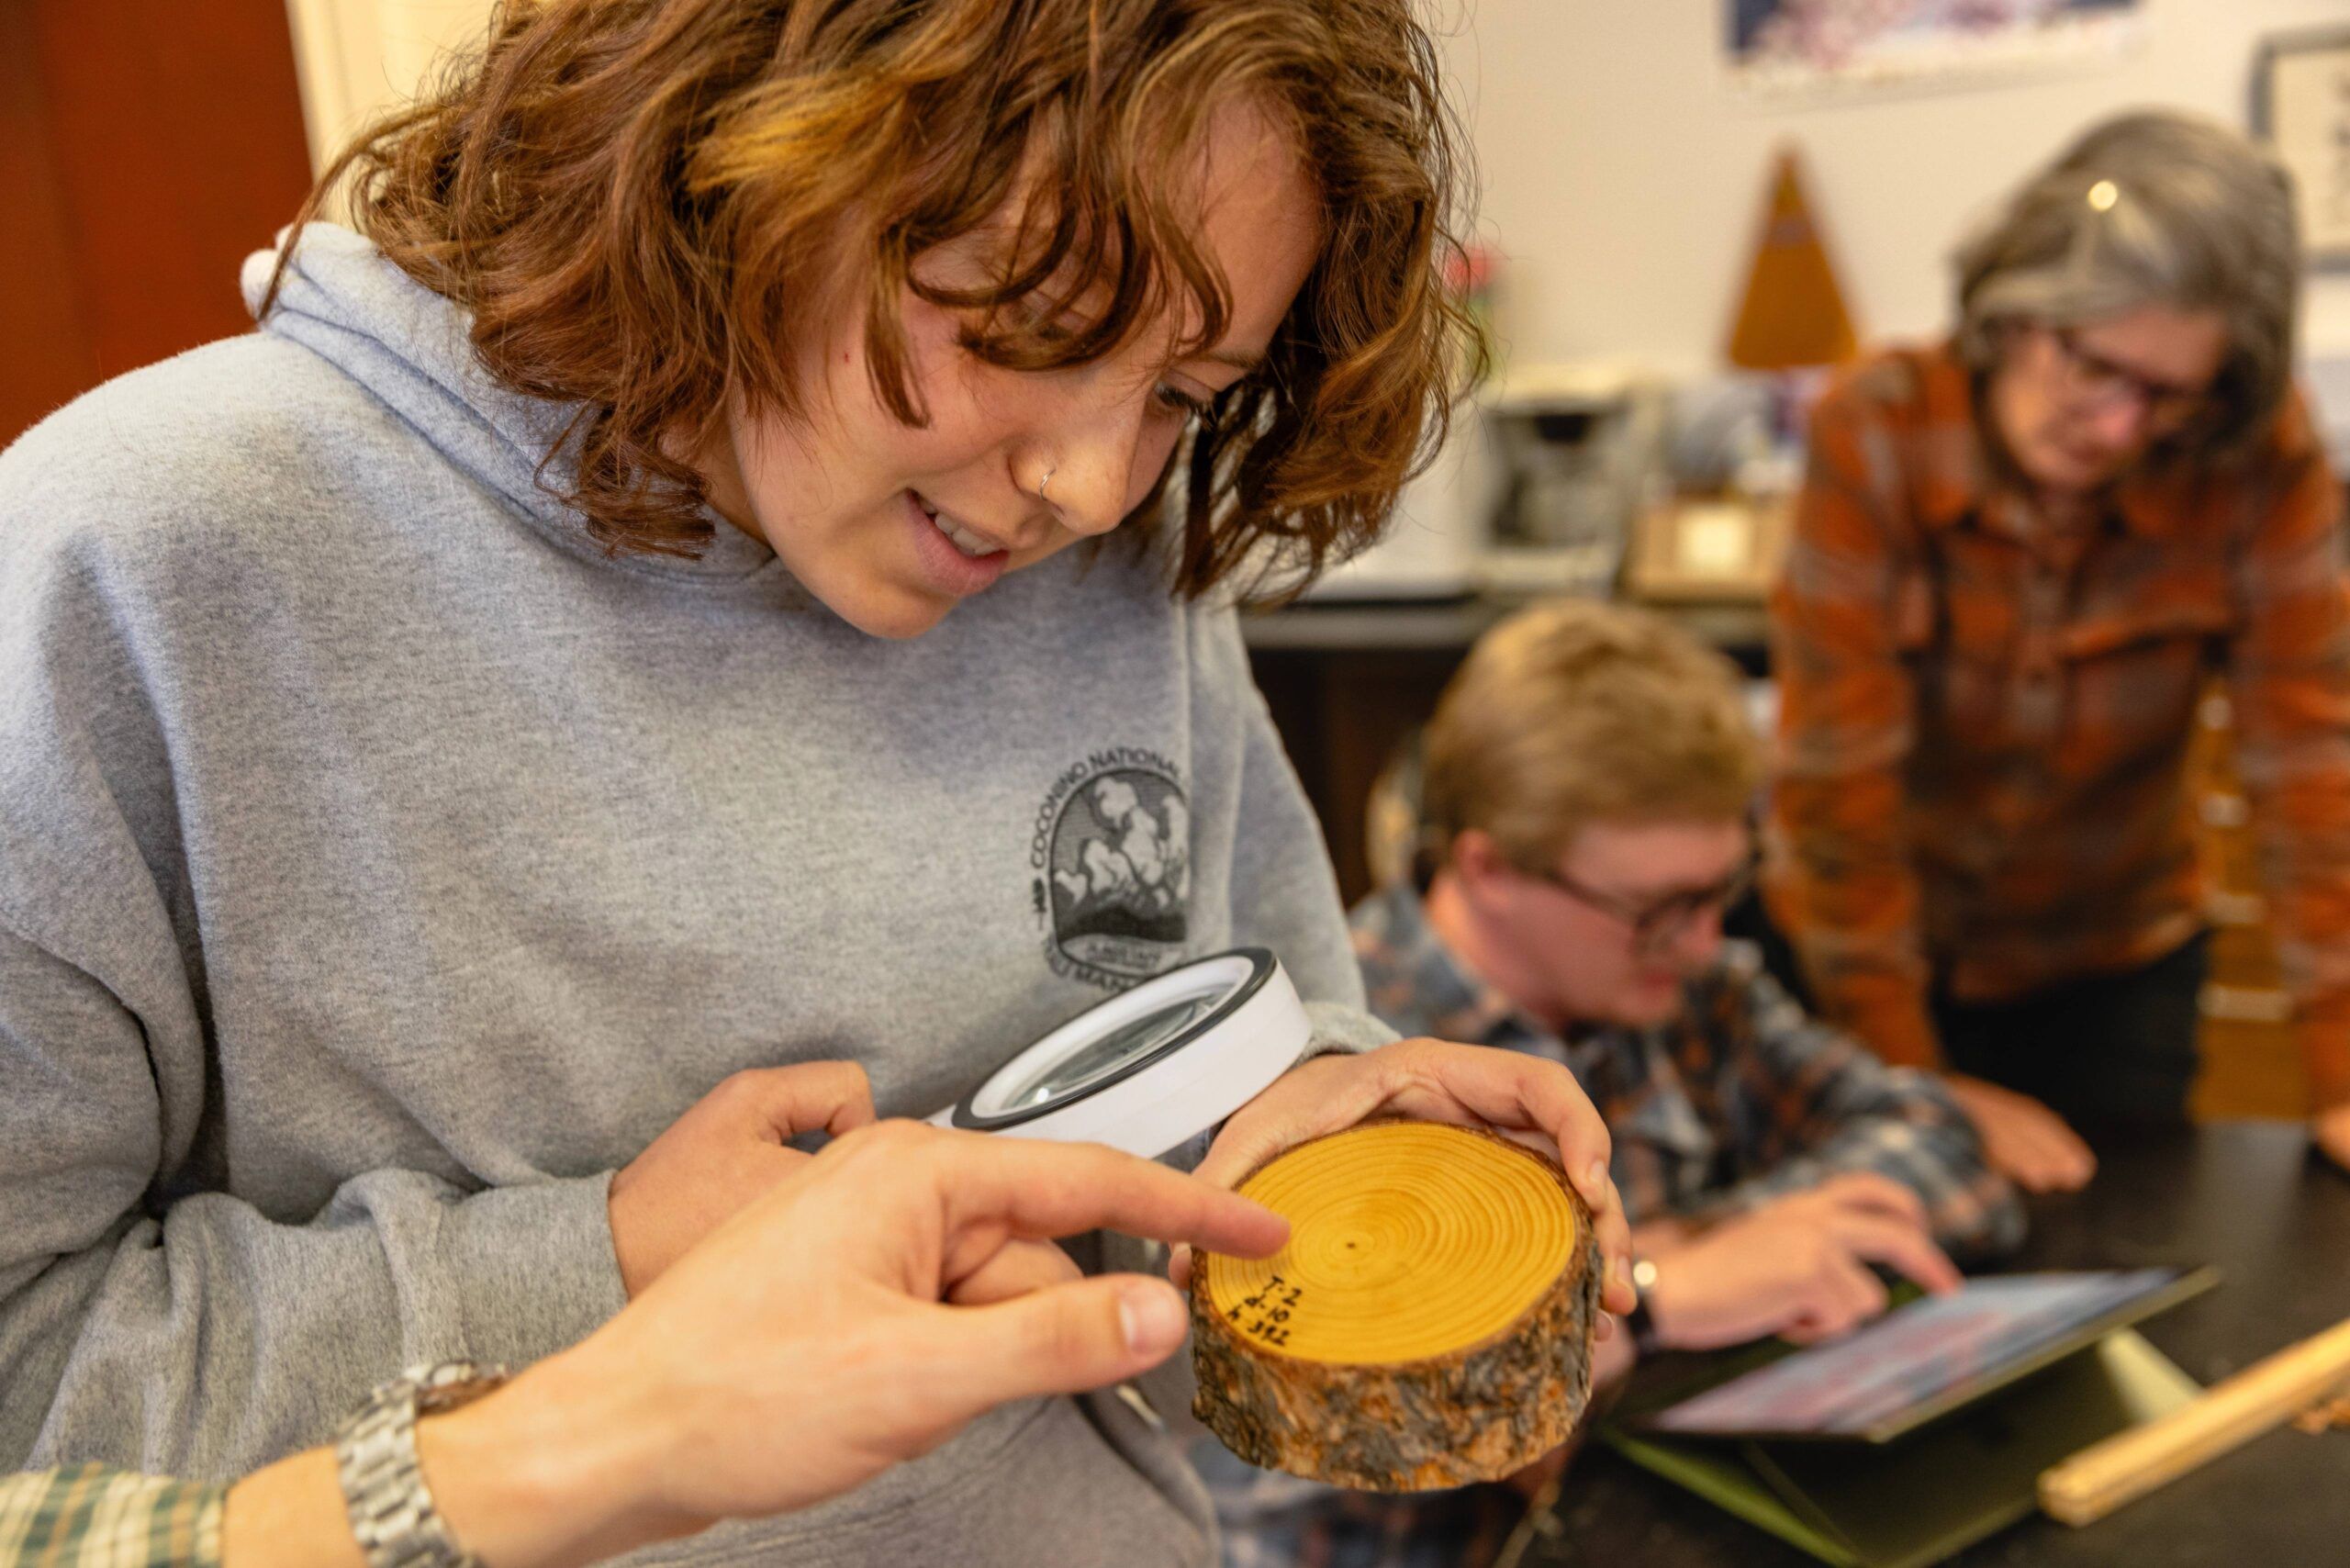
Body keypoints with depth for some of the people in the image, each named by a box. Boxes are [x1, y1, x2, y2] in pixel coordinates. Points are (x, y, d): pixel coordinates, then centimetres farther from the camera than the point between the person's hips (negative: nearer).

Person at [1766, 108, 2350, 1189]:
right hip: (1881, 954, -1)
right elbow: (1838, 774, -23)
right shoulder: (1878, 431, -23)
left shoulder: (2263, 461, -19)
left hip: (2115, 965, 1)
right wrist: (1914, 1077, -20)